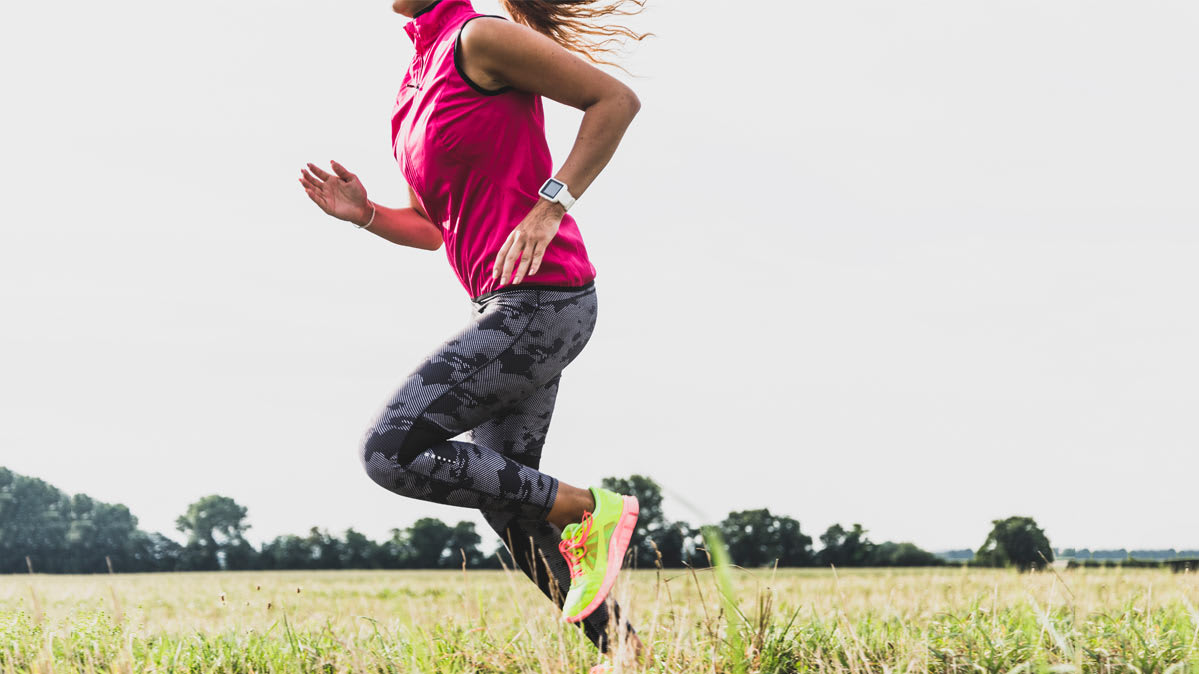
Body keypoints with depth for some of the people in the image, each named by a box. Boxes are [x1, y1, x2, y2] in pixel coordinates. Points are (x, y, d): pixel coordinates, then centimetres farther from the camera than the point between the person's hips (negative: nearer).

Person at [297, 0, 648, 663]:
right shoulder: (415, 86, 19)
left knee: (390, 451, -11)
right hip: (507, 308, 10)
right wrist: (365, 213, 6)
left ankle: (585, 510, -5)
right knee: (506, 503, 10)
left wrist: (550, 204, -18)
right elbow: (430, 228, 25)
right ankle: (628, 652, 14)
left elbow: (616, 98, -11)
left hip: (539, 297, -10)